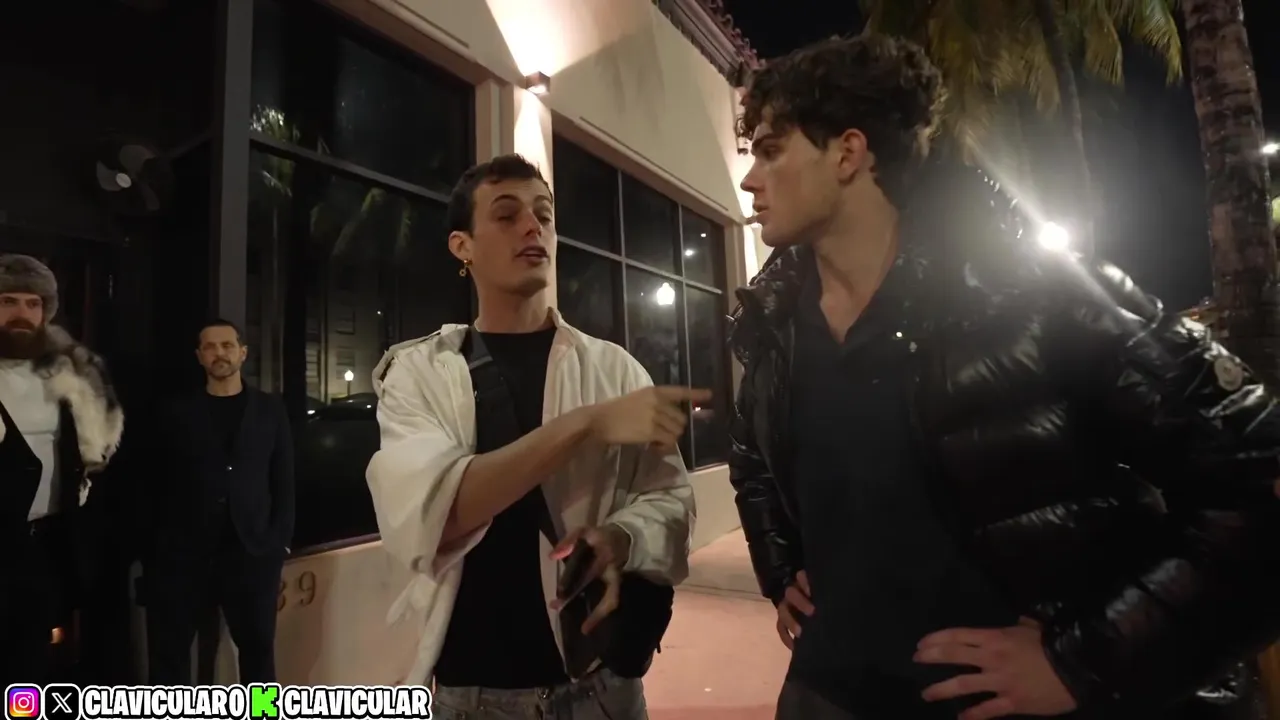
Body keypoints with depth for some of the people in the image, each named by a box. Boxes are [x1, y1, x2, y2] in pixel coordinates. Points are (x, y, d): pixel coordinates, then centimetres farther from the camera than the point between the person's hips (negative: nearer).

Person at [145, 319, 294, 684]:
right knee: (168, 651, 6)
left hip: (251, 551, 0)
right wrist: (155, 545, -1)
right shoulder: (177, 411, 7)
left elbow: (283, 481, 5)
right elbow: (160, 483, 6)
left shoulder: (269, 410, 7)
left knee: (258, 648, 7)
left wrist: (280, 542, -1)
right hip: (184, 553, 1)